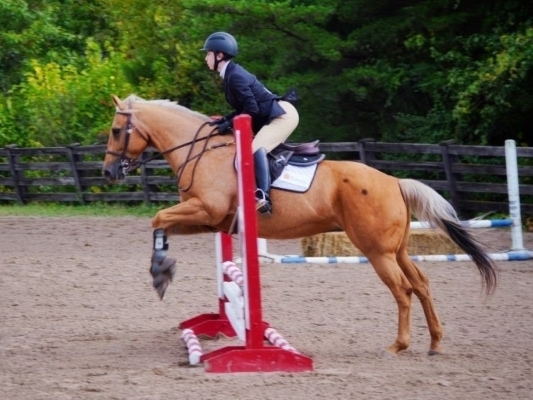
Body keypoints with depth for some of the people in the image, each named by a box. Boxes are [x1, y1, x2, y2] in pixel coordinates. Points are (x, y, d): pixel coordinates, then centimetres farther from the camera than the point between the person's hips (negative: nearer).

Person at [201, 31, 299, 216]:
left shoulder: (235, 77, -18)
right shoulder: (233, 74, 13)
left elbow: (251, 110, -22)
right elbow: (245, 107, 18)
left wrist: (230, 125, -16)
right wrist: (225, 120, 6)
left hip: (283, 115, -11)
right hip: (276, 116, 11)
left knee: (256, 148, -29)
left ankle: (263, 196, -39)